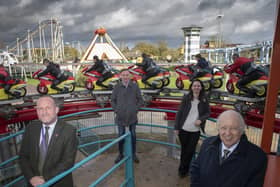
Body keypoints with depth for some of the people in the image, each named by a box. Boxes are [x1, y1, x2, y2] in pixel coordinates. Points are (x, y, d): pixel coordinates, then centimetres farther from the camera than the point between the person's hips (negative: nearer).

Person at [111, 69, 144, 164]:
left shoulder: (135, 86, -5)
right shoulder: (116, 87, -4)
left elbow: (140, 100, 2)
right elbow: (113, 101, 5)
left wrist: (136, 110, -6)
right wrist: (116, 110, -4)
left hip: (132, 116, 0)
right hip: (120, 117, 0)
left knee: (133, 135, 13)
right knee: (121, 135, 12)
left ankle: (133, 154, 31)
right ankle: (121, 154, 31)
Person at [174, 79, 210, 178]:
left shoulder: (204, 100, -3)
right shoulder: (186, 98, -7)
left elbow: (208, 113, 6)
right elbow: (179, 112, -4)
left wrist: (201, 119, -14)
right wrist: (176, 127, -5)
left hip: (195, 130, 1)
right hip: (184, 129, -1)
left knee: (190, 151, 9)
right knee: (184, 149, 14)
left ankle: (182, 169, 30)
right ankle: (184, 169, 36)